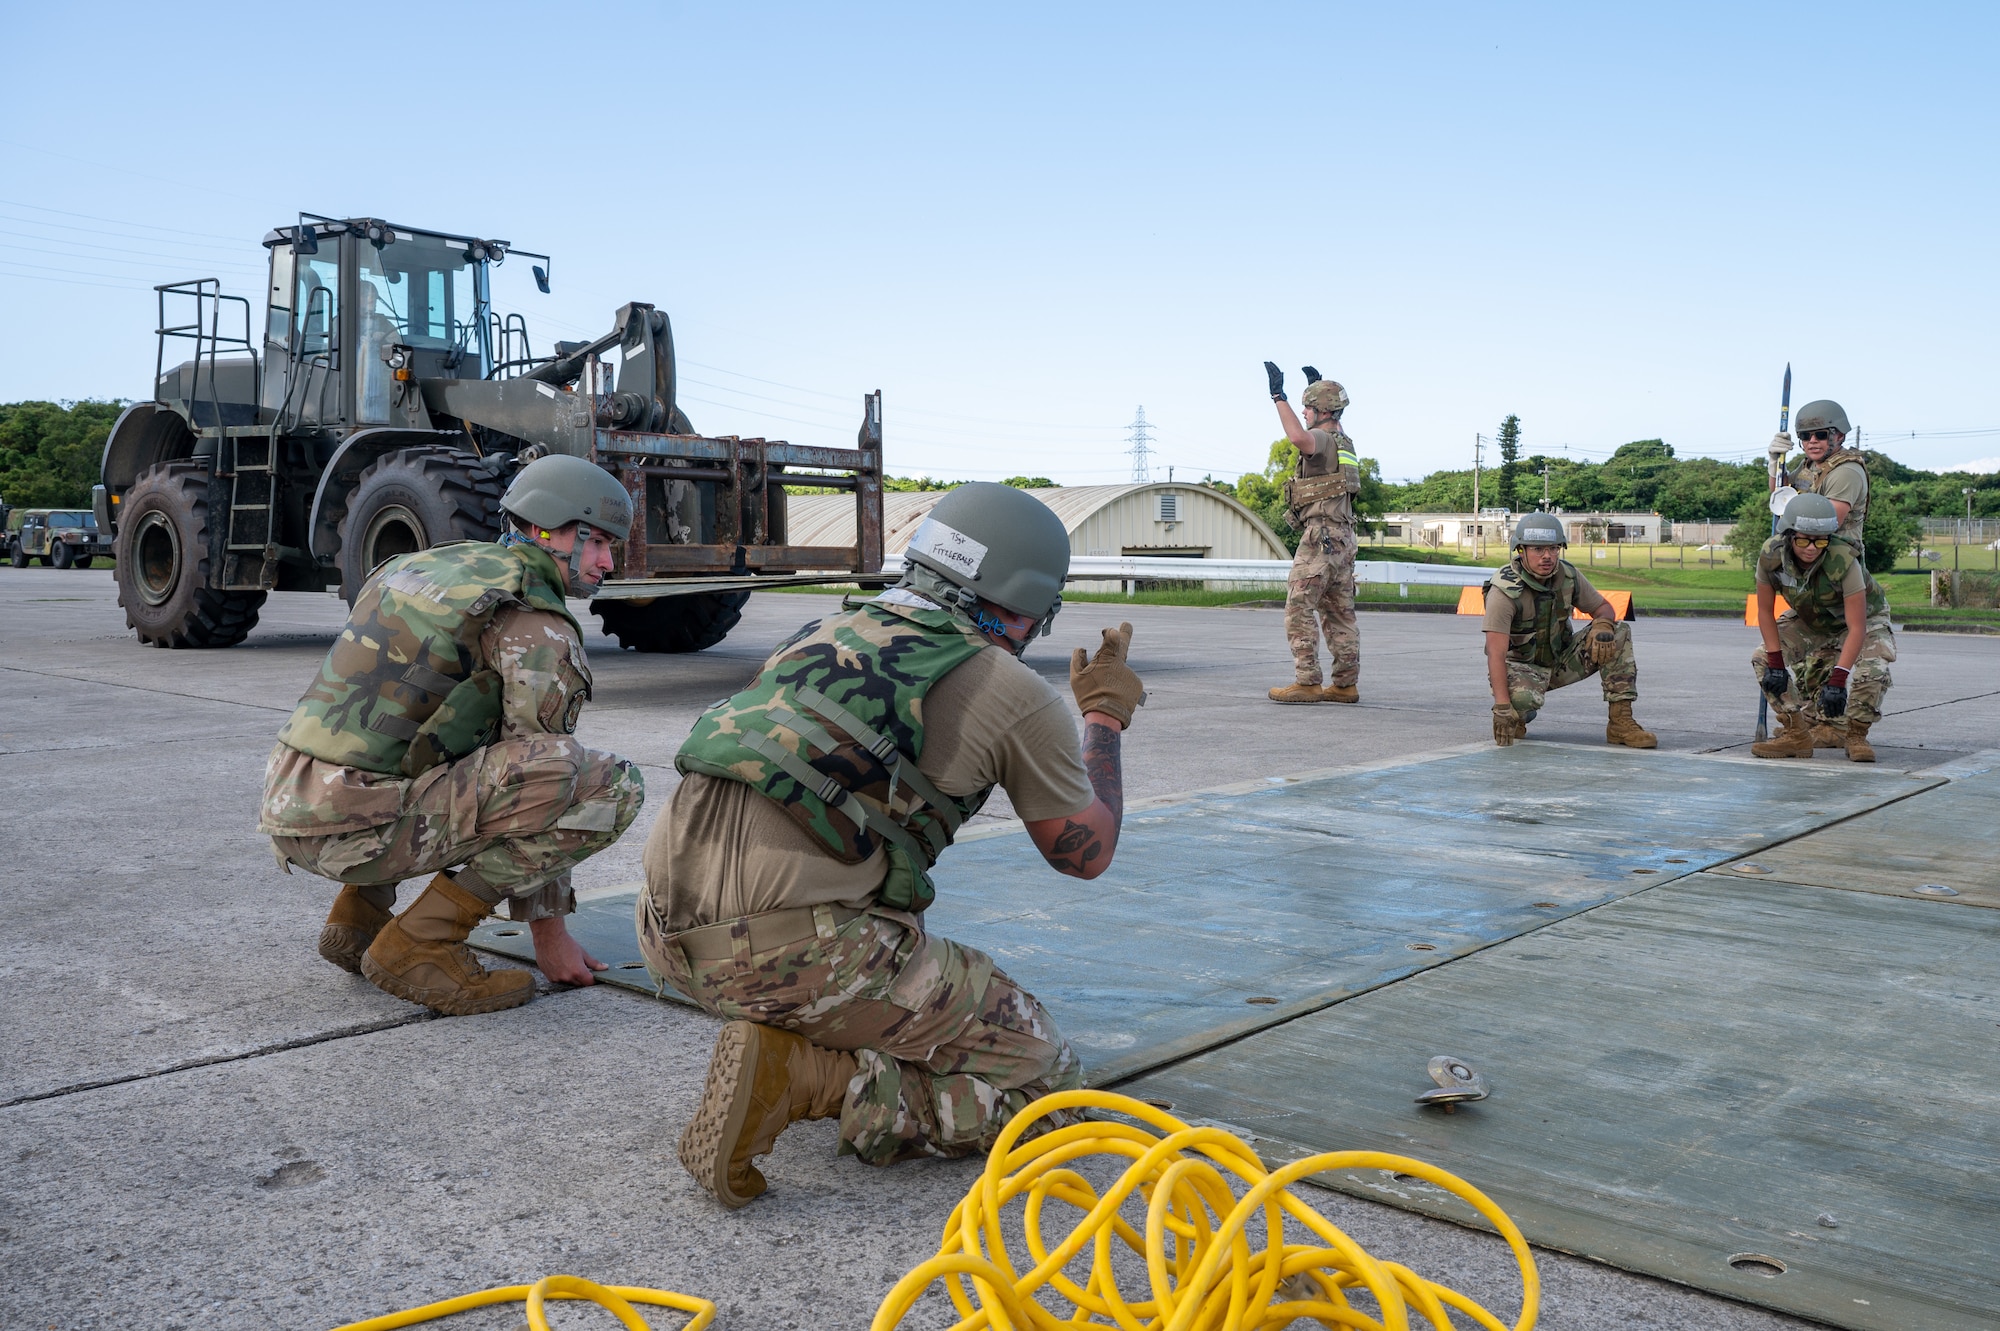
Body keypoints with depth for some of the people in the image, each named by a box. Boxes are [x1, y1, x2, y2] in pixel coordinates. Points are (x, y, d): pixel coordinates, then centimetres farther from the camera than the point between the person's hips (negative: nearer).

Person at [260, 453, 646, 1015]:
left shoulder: (425, 565, 21)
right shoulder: (537, 626, -6)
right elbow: (548, 773, -3)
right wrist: (549, 932, 6)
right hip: (356, 827, -9)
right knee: (611, 785, -17)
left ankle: (359, 915, 19)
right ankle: (420, 942, -9)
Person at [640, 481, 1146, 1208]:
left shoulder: (824, 632, 19)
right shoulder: (1016, 694, 2)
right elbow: (1086, 854, 17)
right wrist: (1106, 718, 32)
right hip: (798, 949, -8)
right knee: (1043, 1081, 6)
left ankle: (787, 1044, 12)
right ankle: (804, 1078, -10)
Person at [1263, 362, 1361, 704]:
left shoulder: (1322, 440, -11)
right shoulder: (1342, 440, 17)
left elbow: (1299, 437, -36)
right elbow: (1333, 424, 43)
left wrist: (1279, 397, -28)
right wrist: (1318, 386, 45)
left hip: (1320, 537, -10)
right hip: (1343, 538, 10)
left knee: (1299, 609, -8)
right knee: (1340, 613, 10)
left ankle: (1307, 683, -11)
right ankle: (1346, 684, 11)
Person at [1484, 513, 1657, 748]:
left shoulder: (1568, 575, -8)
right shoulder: (1504, 590, -26)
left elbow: (1604, 607, 5)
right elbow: (1496, 653, -32)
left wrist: (1602, 625, -22)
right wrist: (1502, 707, -41)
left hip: (1560, 661, 6)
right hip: (1520, 666, -6)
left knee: (1619, 635, -12)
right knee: (1523, 698, -40)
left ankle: (1621, 722, -12)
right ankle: (1517, 717, 0)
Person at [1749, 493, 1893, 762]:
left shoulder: (1844, 561, -39)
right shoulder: (1771, 555, -28)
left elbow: (1857, 627, -37)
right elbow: (1765, 611, -16)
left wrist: (1838, 679, -44)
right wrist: (1775, 664, -22)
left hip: (1863, 617, -4)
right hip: (1808, 620, 4)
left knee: (1871, 671, -29)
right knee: (1762, 658, -14)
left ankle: (1856, 734, -2)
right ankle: (1795, 733, -2)